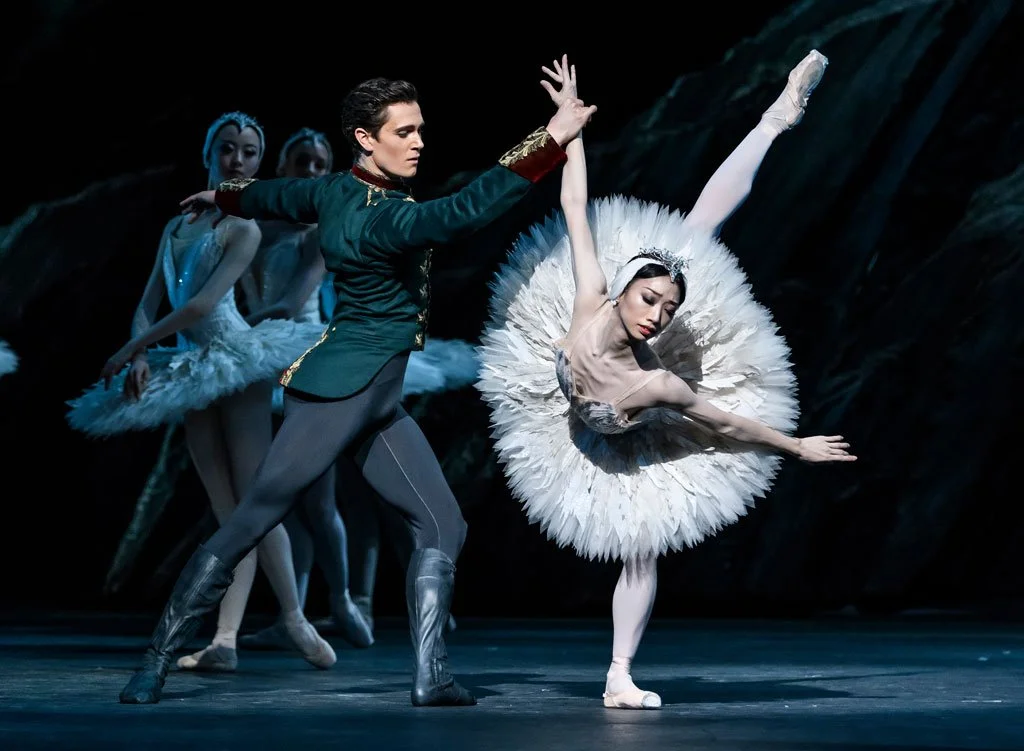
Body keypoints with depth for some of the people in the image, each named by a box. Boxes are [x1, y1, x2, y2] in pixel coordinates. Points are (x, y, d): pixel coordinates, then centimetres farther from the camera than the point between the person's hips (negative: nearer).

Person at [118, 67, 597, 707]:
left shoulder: (337, 192, 9)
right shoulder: (378, 217, -20)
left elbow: (274, 195, 29)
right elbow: (461, 212, -37)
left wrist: (221, 199, 50)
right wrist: (549, 143, -40)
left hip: (378, 402, 10)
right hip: (340, 391, -10)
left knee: (443, 526, 1)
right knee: (249, 524, -4)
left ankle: (431, 676, -2)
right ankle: (156, 665, 4)